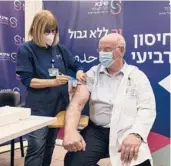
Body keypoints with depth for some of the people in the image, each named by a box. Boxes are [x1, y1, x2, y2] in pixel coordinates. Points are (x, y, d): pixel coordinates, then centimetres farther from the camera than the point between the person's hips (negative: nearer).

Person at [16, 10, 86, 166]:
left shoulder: (60, 48, 5)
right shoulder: (26, 50, -8)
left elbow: (75, 65, 12)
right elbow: (27, 80, -14)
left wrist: (79, 72, -12)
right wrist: (53, 82, -24)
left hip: (59, 105, 5)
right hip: (38, 108, -5)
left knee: (50, 145, 18)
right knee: (36, 148, -6)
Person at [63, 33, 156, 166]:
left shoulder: (137, 76, 5)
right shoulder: (93, 73, 8)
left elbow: (147, 109, -3)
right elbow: (77, 103, -3)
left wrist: (136, 134, -23)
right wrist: (70, 130, -23)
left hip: (126, 133, -1)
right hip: (96, 131, 2)